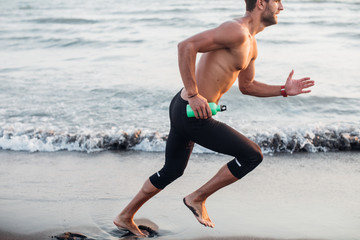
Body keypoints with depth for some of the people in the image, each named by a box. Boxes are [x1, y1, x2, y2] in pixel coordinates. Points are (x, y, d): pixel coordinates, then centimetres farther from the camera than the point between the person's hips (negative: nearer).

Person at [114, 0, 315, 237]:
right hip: (194, 115, -10)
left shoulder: (250, 44, 14)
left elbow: (247, 86, 26)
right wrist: (194, 95, -26)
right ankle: (198, 198, 9)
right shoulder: (236, 31, -19)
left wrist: (284, 90, 15)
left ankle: (125, 217, 37)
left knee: (172, 171, 25)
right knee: (253, 155, -2)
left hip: (183, 108, 10)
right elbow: (186, 46, -27)